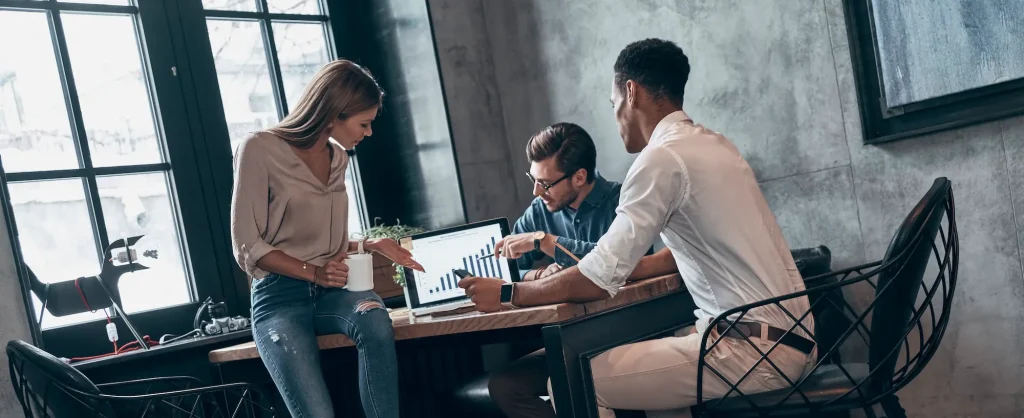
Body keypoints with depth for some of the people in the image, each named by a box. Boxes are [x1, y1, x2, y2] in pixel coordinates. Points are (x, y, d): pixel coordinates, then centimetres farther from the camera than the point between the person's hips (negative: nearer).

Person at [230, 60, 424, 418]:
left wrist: (369, 245, 6)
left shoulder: (338, 158, 14)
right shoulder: (261, 150, -7)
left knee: (375, 320, -34)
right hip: (280, 296, -5)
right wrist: (314, 273, -16)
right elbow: (248, 248, -8)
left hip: (331, 290, 5)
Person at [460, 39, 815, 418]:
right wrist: (579, 271, 24)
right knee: (649, 357, 31)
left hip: (754, 347, -10)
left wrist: (508, 294, -1)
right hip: (787, 334, 10)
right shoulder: (711, 144, 15)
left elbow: (600, 281, -15)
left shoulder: (662, 158, -13)